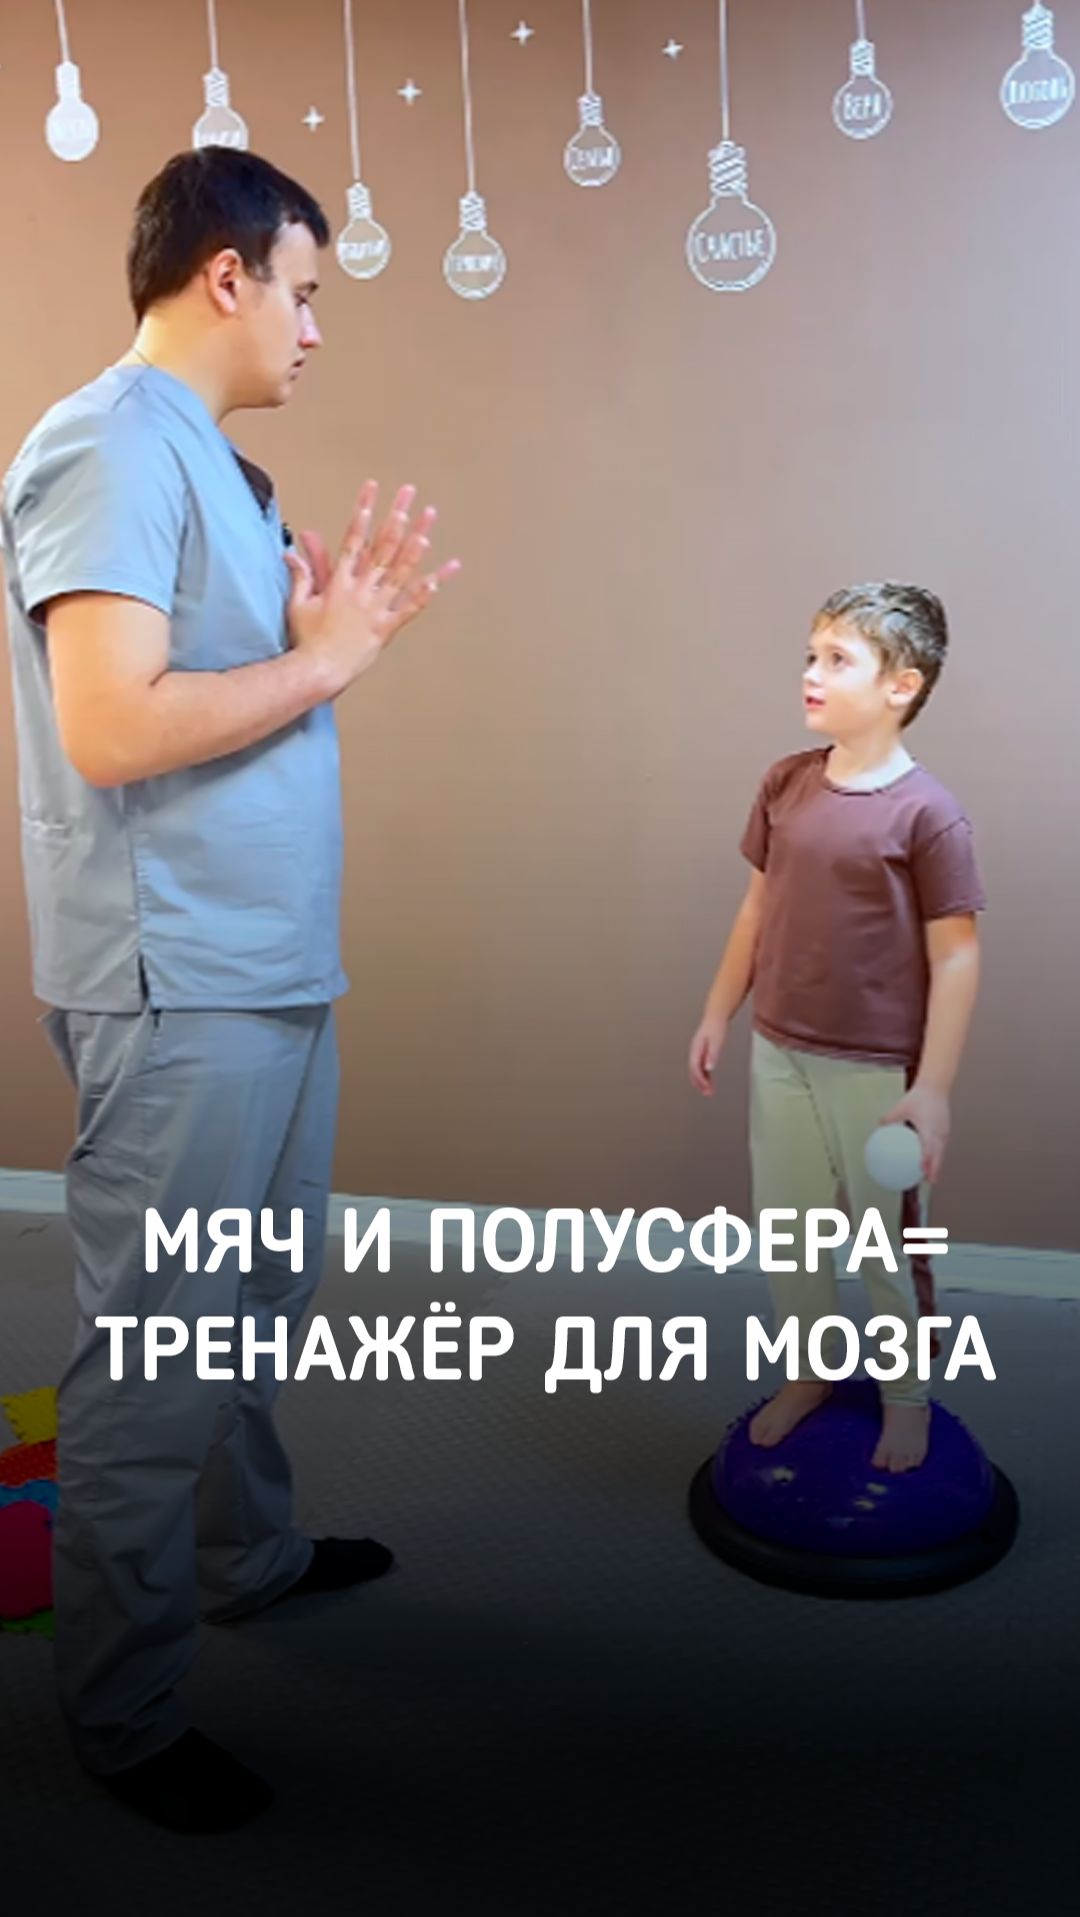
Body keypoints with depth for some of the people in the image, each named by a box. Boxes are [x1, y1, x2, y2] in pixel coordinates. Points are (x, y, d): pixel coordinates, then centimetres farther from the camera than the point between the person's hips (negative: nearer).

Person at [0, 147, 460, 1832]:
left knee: (256, 1307, 22)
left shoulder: (206, 458, 17)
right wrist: (320, 659, -13)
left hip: (269, 965, 10)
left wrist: (341, 625, 6)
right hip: (176, 986, -10)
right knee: (158, 1355, 1)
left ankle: (248, 1552, 42)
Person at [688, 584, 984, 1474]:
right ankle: (810, 1373, 41)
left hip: (878, 1072, -5)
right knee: (786, 1230, 18)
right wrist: (718, 1014, 11)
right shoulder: (786, 783, 0)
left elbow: (956, 957, -14)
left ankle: (908, 1397, 36)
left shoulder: (926, 813, -16)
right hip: (780, 1055, 5)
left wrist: (933, 1087, -16)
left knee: (889, 1243, 12)